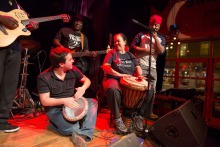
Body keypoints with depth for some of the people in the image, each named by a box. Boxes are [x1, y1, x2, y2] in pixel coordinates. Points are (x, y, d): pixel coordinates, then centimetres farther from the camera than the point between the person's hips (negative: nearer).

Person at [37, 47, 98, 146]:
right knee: (72, 129, -28)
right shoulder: (44, 77, -20)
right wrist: (63, 100, -31)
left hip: (72, 103, 6)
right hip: (55, 109, -5)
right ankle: (55, 123, 3)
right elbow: (44, 101, -19)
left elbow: (86, 80, 6)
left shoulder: (72, 70, -7)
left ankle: (84, 133, -23)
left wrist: (83, 88, -17)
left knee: (93, 102, -18)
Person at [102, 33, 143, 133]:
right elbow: (105, 67, -7)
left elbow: (137, 67, 14)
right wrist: (120, 74, -16)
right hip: (113, 79, -4)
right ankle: (117, 119, -21)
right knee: (113, 90, -40)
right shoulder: (112, 53, 7)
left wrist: (139, 74, -10)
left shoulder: (130, 55, 20)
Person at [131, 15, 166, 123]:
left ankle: (149, 112, 20)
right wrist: (144, 50, -12)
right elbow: (132, 46, -1)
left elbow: (162, 51, -2)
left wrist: (155, 38, -6)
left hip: (152, 67, 4)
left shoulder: (161, 38, 13)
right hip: (140, 65, -4)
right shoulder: (141, 35, 6)